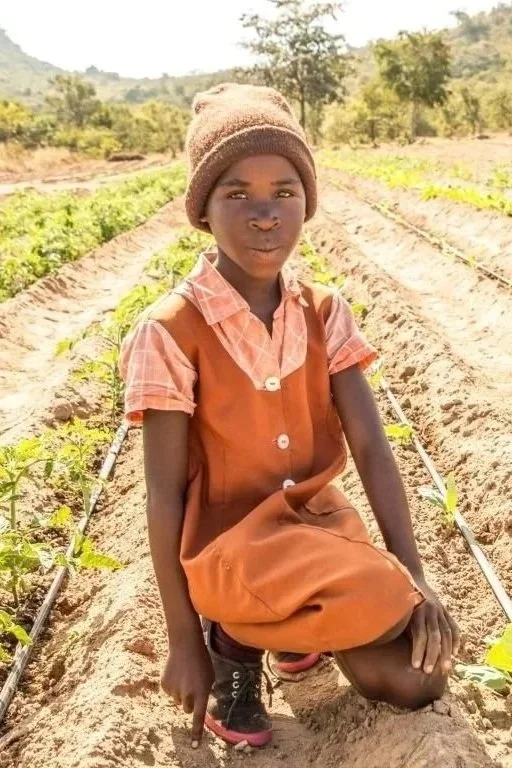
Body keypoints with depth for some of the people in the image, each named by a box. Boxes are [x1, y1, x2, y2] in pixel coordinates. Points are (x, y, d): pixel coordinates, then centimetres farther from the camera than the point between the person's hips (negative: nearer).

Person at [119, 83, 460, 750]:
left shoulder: (324, 314, -4)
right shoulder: (172, 332, -18)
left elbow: (372, 449, -7)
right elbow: (165, 494, -14)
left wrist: (415, 577, -16)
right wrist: (185, 641, -9)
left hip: (318, 521, 5)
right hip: (230, 541, -5)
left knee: (419, 679, -8)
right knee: (384, 609, -28)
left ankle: (297, 624, 18)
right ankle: (235, 640, 0)